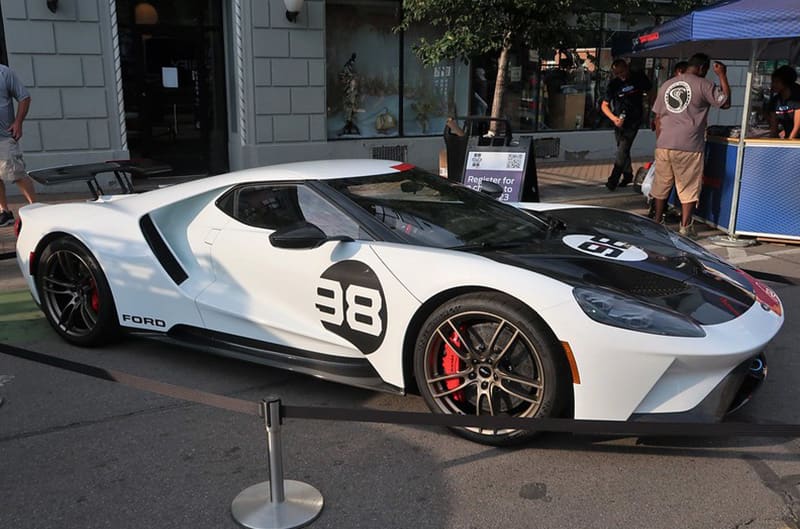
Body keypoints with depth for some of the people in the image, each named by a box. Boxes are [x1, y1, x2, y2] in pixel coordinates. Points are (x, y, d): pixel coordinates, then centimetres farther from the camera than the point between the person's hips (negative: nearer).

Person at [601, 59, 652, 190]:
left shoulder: (639, 78, -5)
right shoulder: (614, 84, -3)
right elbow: (604, 105, -4)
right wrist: (614, 118, -19)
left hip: (634, 119, -3)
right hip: (619, 120, 3)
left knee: (623, 148, -15)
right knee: (622, 149, 12)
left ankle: (614, 179, -15)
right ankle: (628, 175, 29)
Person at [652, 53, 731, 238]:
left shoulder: (666, 85, 14)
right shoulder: (703, 85, -3)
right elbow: (726, 102, 0)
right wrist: (722, 75, 8)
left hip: (663, 145, 5)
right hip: (689, 147, -5)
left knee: (661, 185, 15)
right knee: (689, 189, 3)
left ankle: (657, 222, 22)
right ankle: (685, 227, 3)